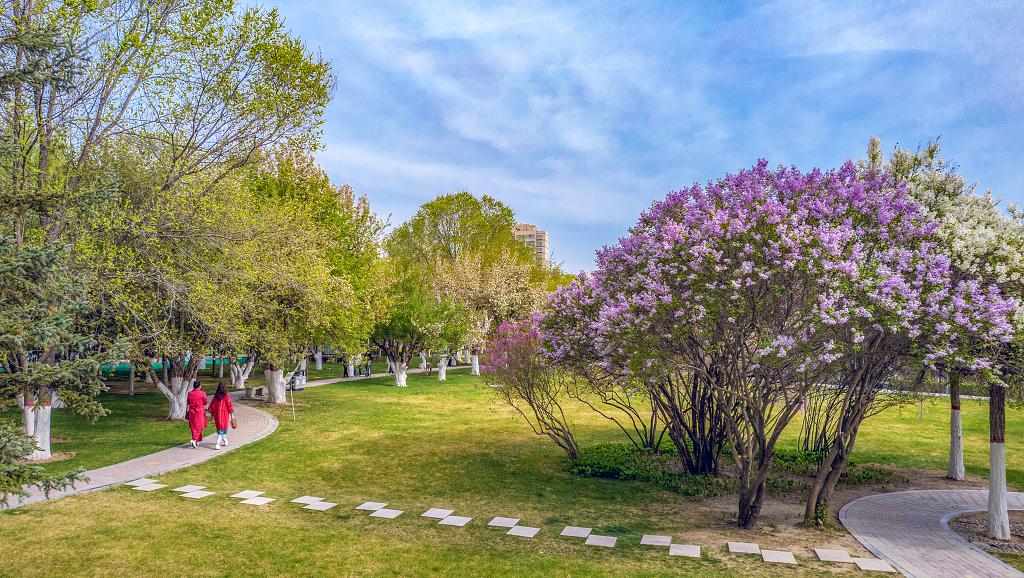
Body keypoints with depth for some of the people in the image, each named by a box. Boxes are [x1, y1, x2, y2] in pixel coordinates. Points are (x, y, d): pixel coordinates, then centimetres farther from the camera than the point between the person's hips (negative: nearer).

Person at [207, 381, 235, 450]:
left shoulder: (215, 396, -1)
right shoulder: (227, 397, -12)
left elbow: (212, 405, 4)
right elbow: (229, 407, -9)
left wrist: (212, 414, 13)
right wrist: (231, 415, -2)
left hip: (217, 415, 4)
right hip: (224, 415, -4)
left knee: (220, 428, 20)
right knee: (222, 430, 3)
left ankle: (225, 441, 34)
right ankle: (218, 444, -7)